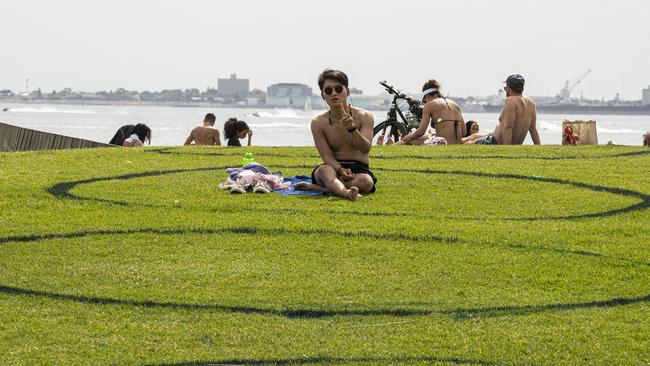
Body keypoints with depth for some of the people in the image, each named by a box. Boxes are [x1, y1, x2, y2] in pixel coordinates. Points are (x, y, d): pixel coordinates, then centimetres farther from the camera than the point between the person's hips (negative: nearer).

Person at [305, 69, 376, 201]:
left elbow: (366, 149, -15)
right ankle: (346, 192, -67)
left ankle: (317, 188, -30)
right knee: (324, 170, -38)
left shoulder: (364, 117, 0)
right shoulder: (318, 123, 2)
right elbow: (327, 156, -7)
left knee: (366, 181, -37)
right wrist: (340, 170, -29)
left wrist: (352, 128, -32)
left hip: (359, 169, 0)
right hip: (334, 168, 0)